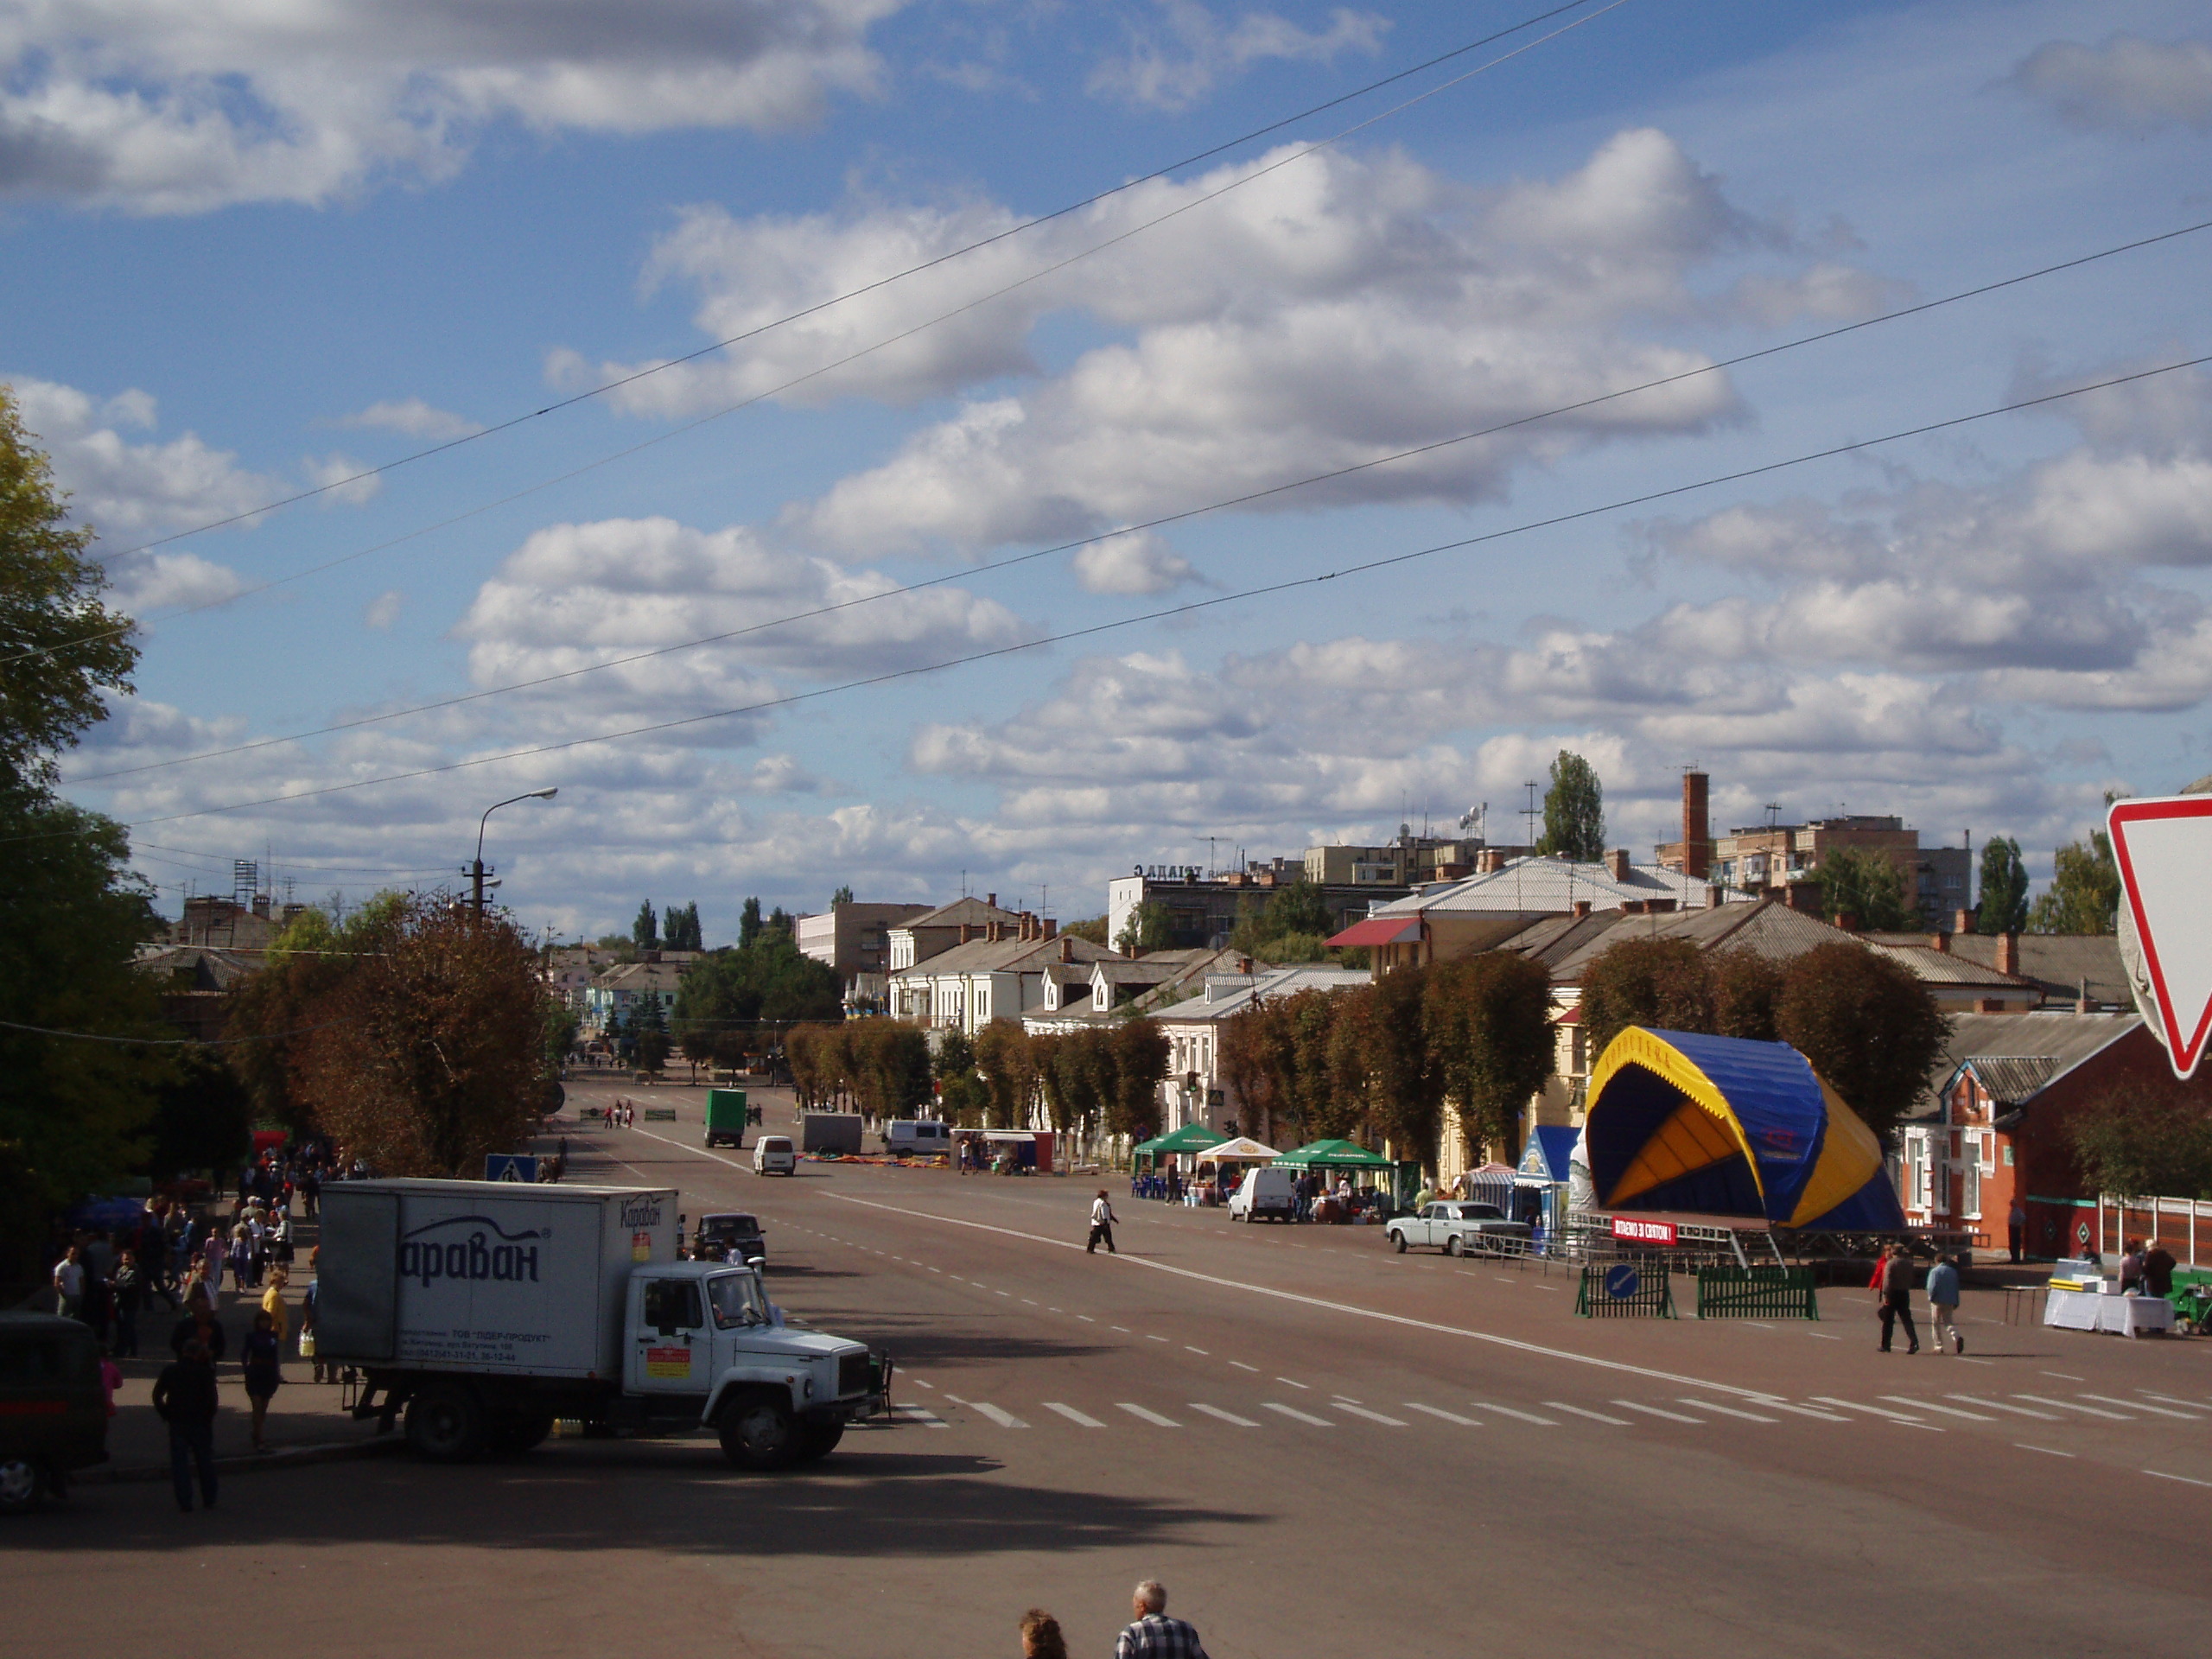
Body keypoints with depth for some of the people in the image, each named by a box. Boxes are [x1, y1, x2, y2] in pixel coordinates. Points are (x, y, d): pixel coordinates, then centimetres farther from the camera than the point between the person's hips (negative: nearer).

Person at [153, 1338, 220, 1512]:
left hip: (177, 1424, 1)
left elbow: (157, 1395, 4)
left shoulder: (169, 1370, 3)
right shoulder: (205, 1371, -7)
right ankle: (209, 1500, 15)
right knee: (205, 1461, 11)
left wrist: (165, 1415, 9)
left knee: (179, 1462, 2)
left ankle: (184, 1502, -4)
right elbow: (211, 1398, -13)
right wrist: (209, 1416, 0)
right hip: (200, 1422, -1)